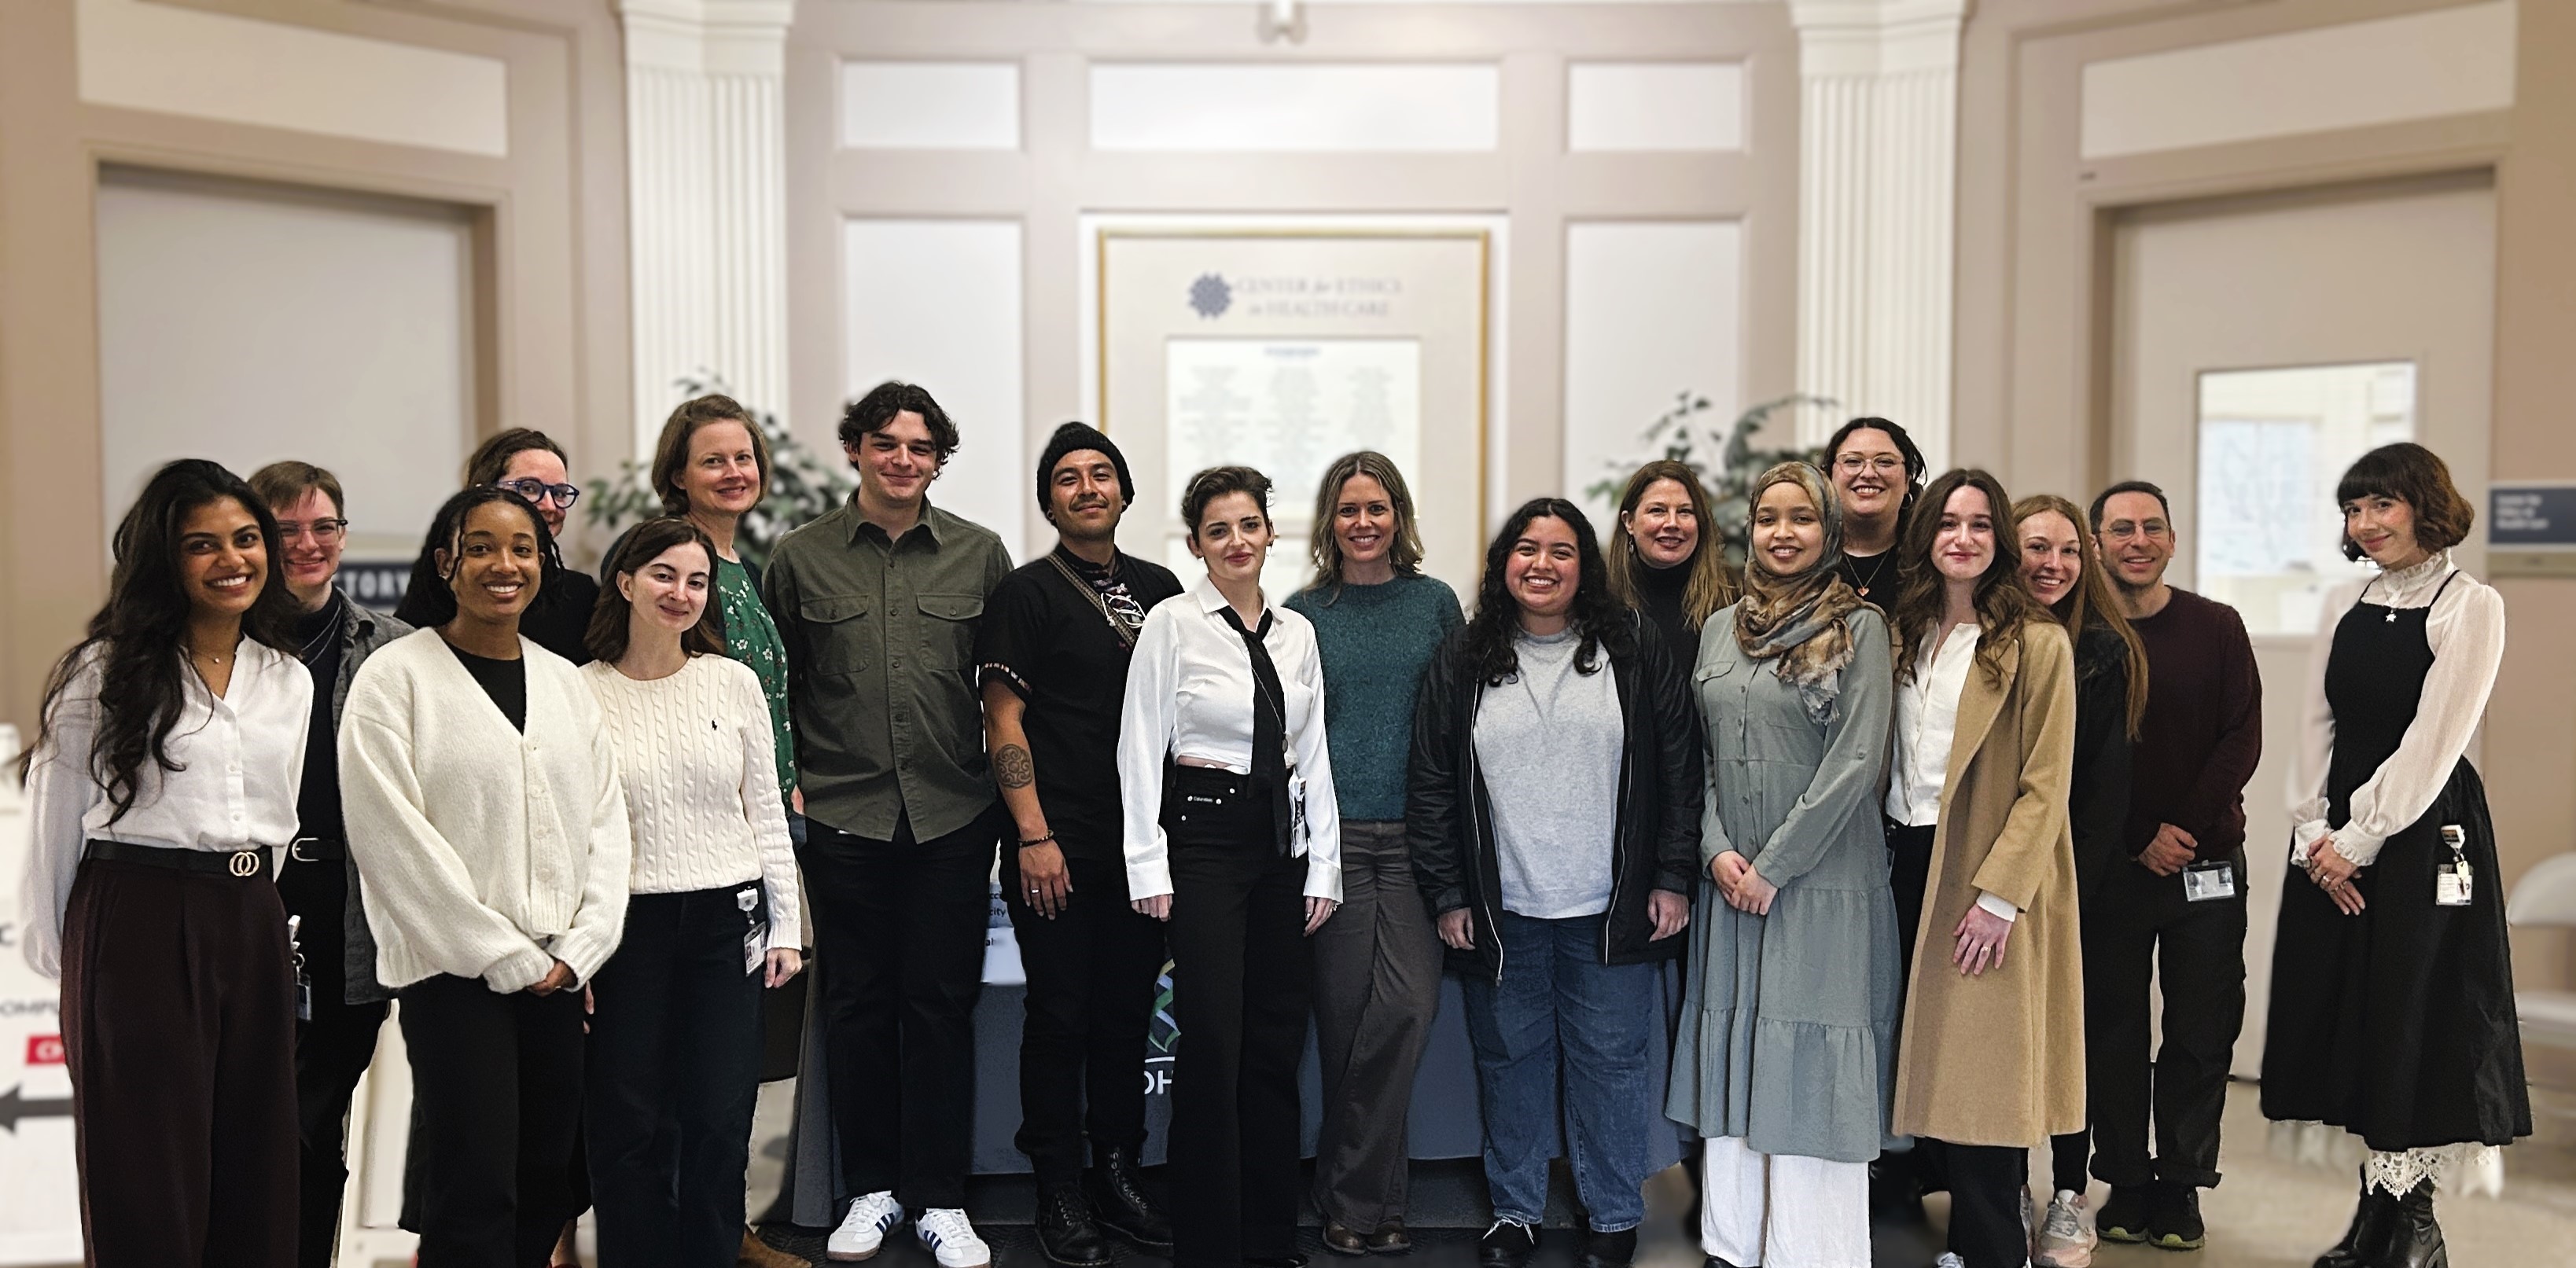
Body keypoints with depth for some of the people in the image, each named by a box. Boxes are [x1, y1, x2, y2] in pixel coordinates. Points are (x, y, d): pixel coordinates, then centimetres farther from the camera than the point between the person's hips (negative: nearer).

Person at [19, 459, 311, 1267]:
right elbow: (54, 821, 1)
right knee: (148, 1193, 1)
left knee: (256, 1185, 9)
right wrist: (58, 951, 5)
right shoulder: (106, 672, -4)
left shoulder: (290, 682, 11)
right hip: (137, 928, -5)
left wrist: (250, 911, 17)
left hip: (253, 930, 5)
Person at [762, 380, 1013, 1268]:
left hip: (953, 818, 0)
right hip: (843, 818, 0)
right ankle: (871, 1189, 23)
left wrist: (1009, 791, 5)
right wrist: (788, 785, 4)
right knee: (855, 1003, 8)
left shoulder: (980, 555, 5)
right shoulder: (800, 559, 5)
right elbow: (777, 688, 11)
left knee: (942, 1004, 5)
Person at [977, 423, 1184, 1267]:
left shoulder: (1158, 589, 11)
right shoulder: (1027, 593, -3)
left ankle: (1119, 1175, 24)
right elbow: (1003, 722, -7)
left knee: (1129, 1012, 11)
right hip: (1059, 848, -4)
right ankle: (1061, 1192, 15)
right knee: (1061, 1015, 2)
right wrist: (1035, 836, -13)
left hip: (1144, 841, 5)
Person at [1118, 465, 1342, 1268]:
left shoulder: (1296, 633, 10)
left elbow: (1314, 755, 11)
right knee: (1213, 1047, -6)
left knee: (1276, 1047, 9)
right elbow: (1139, 748, -6)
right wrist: (1149, 865, -10)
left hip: (1281, 840, 5)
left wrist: (1324, 866, 7)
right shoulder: (1172, 623, -4)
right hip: (1203, 836, -5)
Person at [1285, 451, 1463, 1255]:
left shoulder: (1436, 602, 8)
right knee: (1342, 1014, 2)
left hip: (1415, 834, 1)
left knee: (1408, 1006, -8)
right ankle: (1369, 1192, 16)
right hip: (1332, 833, 0)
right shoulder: (1302, 613, 6)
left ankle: (1354, 1192, 6)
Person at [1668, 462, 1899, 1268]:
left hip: (1823, 881, -5)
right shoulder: (1723, 629, 12)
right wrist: (1717, 850, -2)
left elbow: (1856, 759, -10)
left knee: (1810, 1070, -3)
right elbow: (1702, 756, 13)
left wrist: (1774, 864, -12)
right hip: (1731, 883, 5)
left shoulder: (1857, 627, -3)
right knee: (1730, 1062, 8)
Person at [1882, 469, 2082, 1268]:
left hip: (1992, 877, -6)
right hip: (1910, 862, 6)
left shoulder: (2037, 643, -7)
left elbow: (2045, 785, -11)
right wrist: (1890, 851, 3)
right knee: (1929, 1060, 10)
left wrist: (1998, 894, -17)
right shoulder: (1903, 634, 11)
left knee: (1982, 1072, -2)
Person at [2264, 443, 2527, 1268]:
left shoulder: (2470, 607, -7)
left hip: (2422, 831, -6)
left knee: (2411, 1020, 0)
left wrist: (2359, 842, -14)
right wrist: (2312, 832, -2)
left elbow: (2432, 742, -12)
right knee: (2343, 1011, 7)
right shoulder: (2344, 607, 11)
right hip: (2332, 843, 6)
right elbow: (2318, 726, 8)